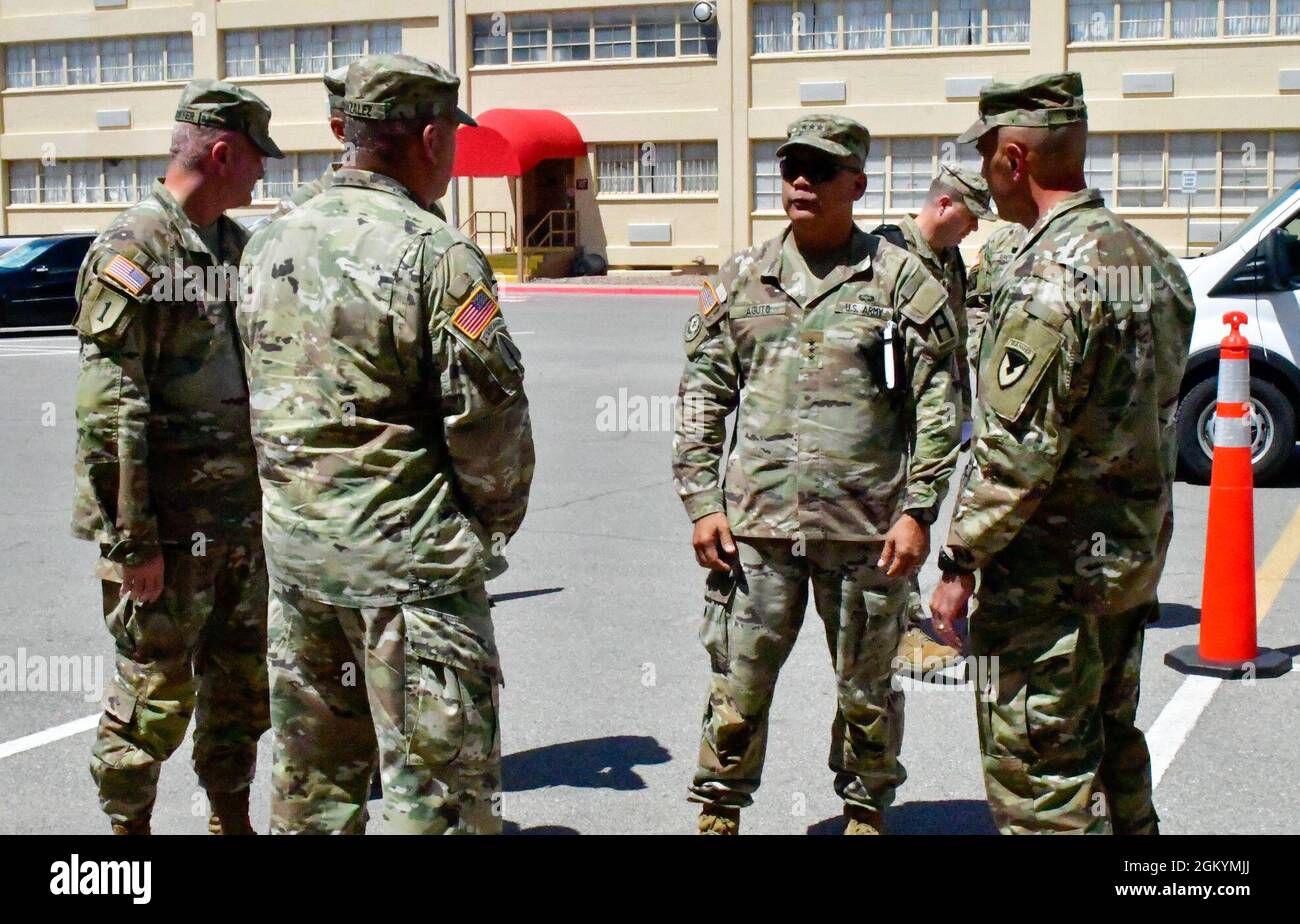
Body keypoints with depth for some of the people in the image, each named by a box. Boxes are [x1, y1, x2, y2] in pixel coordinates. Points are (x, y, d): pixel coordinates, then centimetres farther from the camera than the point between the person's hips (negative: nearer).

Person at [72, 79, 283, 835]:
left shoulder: (236, 244, 11)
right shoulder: (132, 252, -14)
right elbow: (109, 412, -19)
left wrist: (271, 489, 19)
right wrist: (134, 540, -20)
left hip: (243, 517, 8)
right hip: (168, 529, -8)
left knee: (244, 683, 16)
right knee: (158, 694, 2)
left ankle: (233, 818, 31)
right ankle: (129, 824, 19)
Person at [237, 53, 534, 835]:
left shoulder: (272, 246, 7)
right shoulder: (436, 252, -15)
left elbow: (268, 395, 11)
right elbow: (489, 411, -14)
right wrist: (497, 516, 2)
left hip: (294, 540, 8)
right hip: (407, 551, -7)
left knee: (314, 770, 19)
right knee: (436, 780, 2)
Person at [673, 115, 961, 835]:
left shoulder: (902, 281, 0)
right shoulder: (741, 280, 8)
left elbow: (937, 407, -1)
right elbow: (702, 397, 8)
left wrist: (917, 510, -7)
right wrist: (701, 501, 1)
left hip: (866, 530, -1)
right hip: (755, 525, 2)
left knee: (866, 688, 13)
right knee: (738, 683, 6)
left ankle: (867, 810, 33)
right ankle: (719, 812, 23)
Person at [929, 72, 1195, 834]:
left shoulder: (1051, 272, -21)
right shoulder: (1153, 262, 9)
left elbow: (1017, 450, -24)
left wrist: (961, 564, -16)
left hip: (1051, 576, -9)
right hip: (1135, 557, 9)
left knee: (1040, 784, 0)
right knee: (1112, 756, 21)